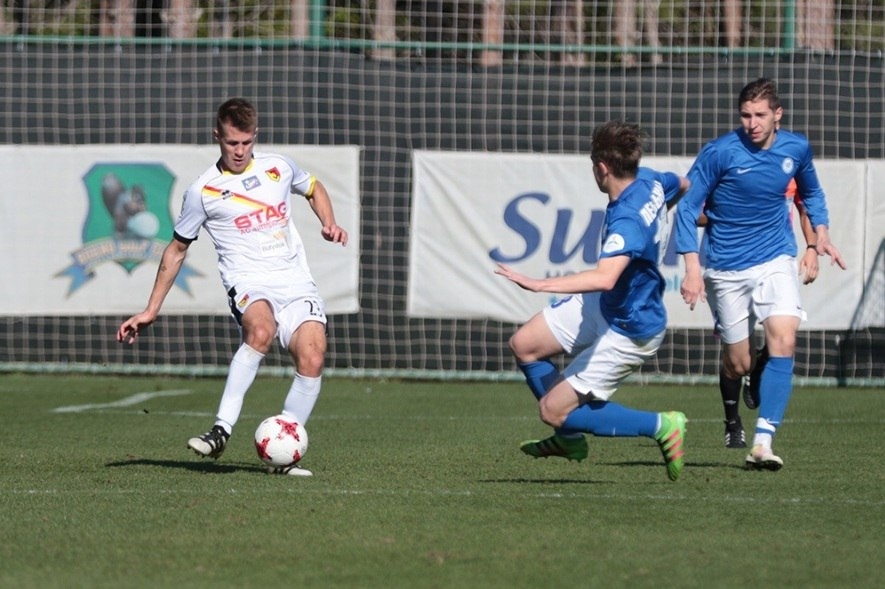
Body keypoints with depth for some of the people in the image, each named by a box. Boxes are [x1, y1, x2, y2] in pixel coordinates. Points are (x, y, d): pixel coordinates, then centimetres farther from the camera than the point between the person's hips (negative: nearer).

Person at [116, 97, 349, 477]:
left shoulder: (278, 168, 11)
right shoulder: (203, 190, 3)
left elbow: (314, 189, 33)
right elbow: (177, 249, 14)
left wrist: (329, 223, 12)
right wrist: (151, 310, 15)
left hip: (296, 282, 3)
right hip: (249, 283, -3)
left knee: (312, 358, -20)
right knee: (261, 330, -37)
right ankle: (221, 431, -38)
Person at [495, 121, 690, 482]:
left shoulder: (627, 221, -36)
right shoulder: (650, 182, -8)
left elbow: (605, 278, -52)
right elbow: (683, 185, 17)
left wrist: (539, 285, -51)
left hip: (628, 333, -9)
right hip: (604, 306, 9)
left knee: (552, 411, -4)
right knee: (524, 345, 9)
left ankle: (661, 426, 2)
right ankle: (570, 439, 27)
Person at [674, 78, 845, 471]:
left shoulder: (796, 149, 0)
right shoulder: (719, 153, -13)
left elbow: (811, 193, 22)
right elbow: (687, 208, -10)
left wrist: (821, 233, 8)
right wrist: (692, 268, -18)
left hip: (776, 261, 2)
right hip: (727, 269, -2)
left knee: (783, 341, -21)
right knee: (736, 363, 4)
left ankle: (762, 443, -26)